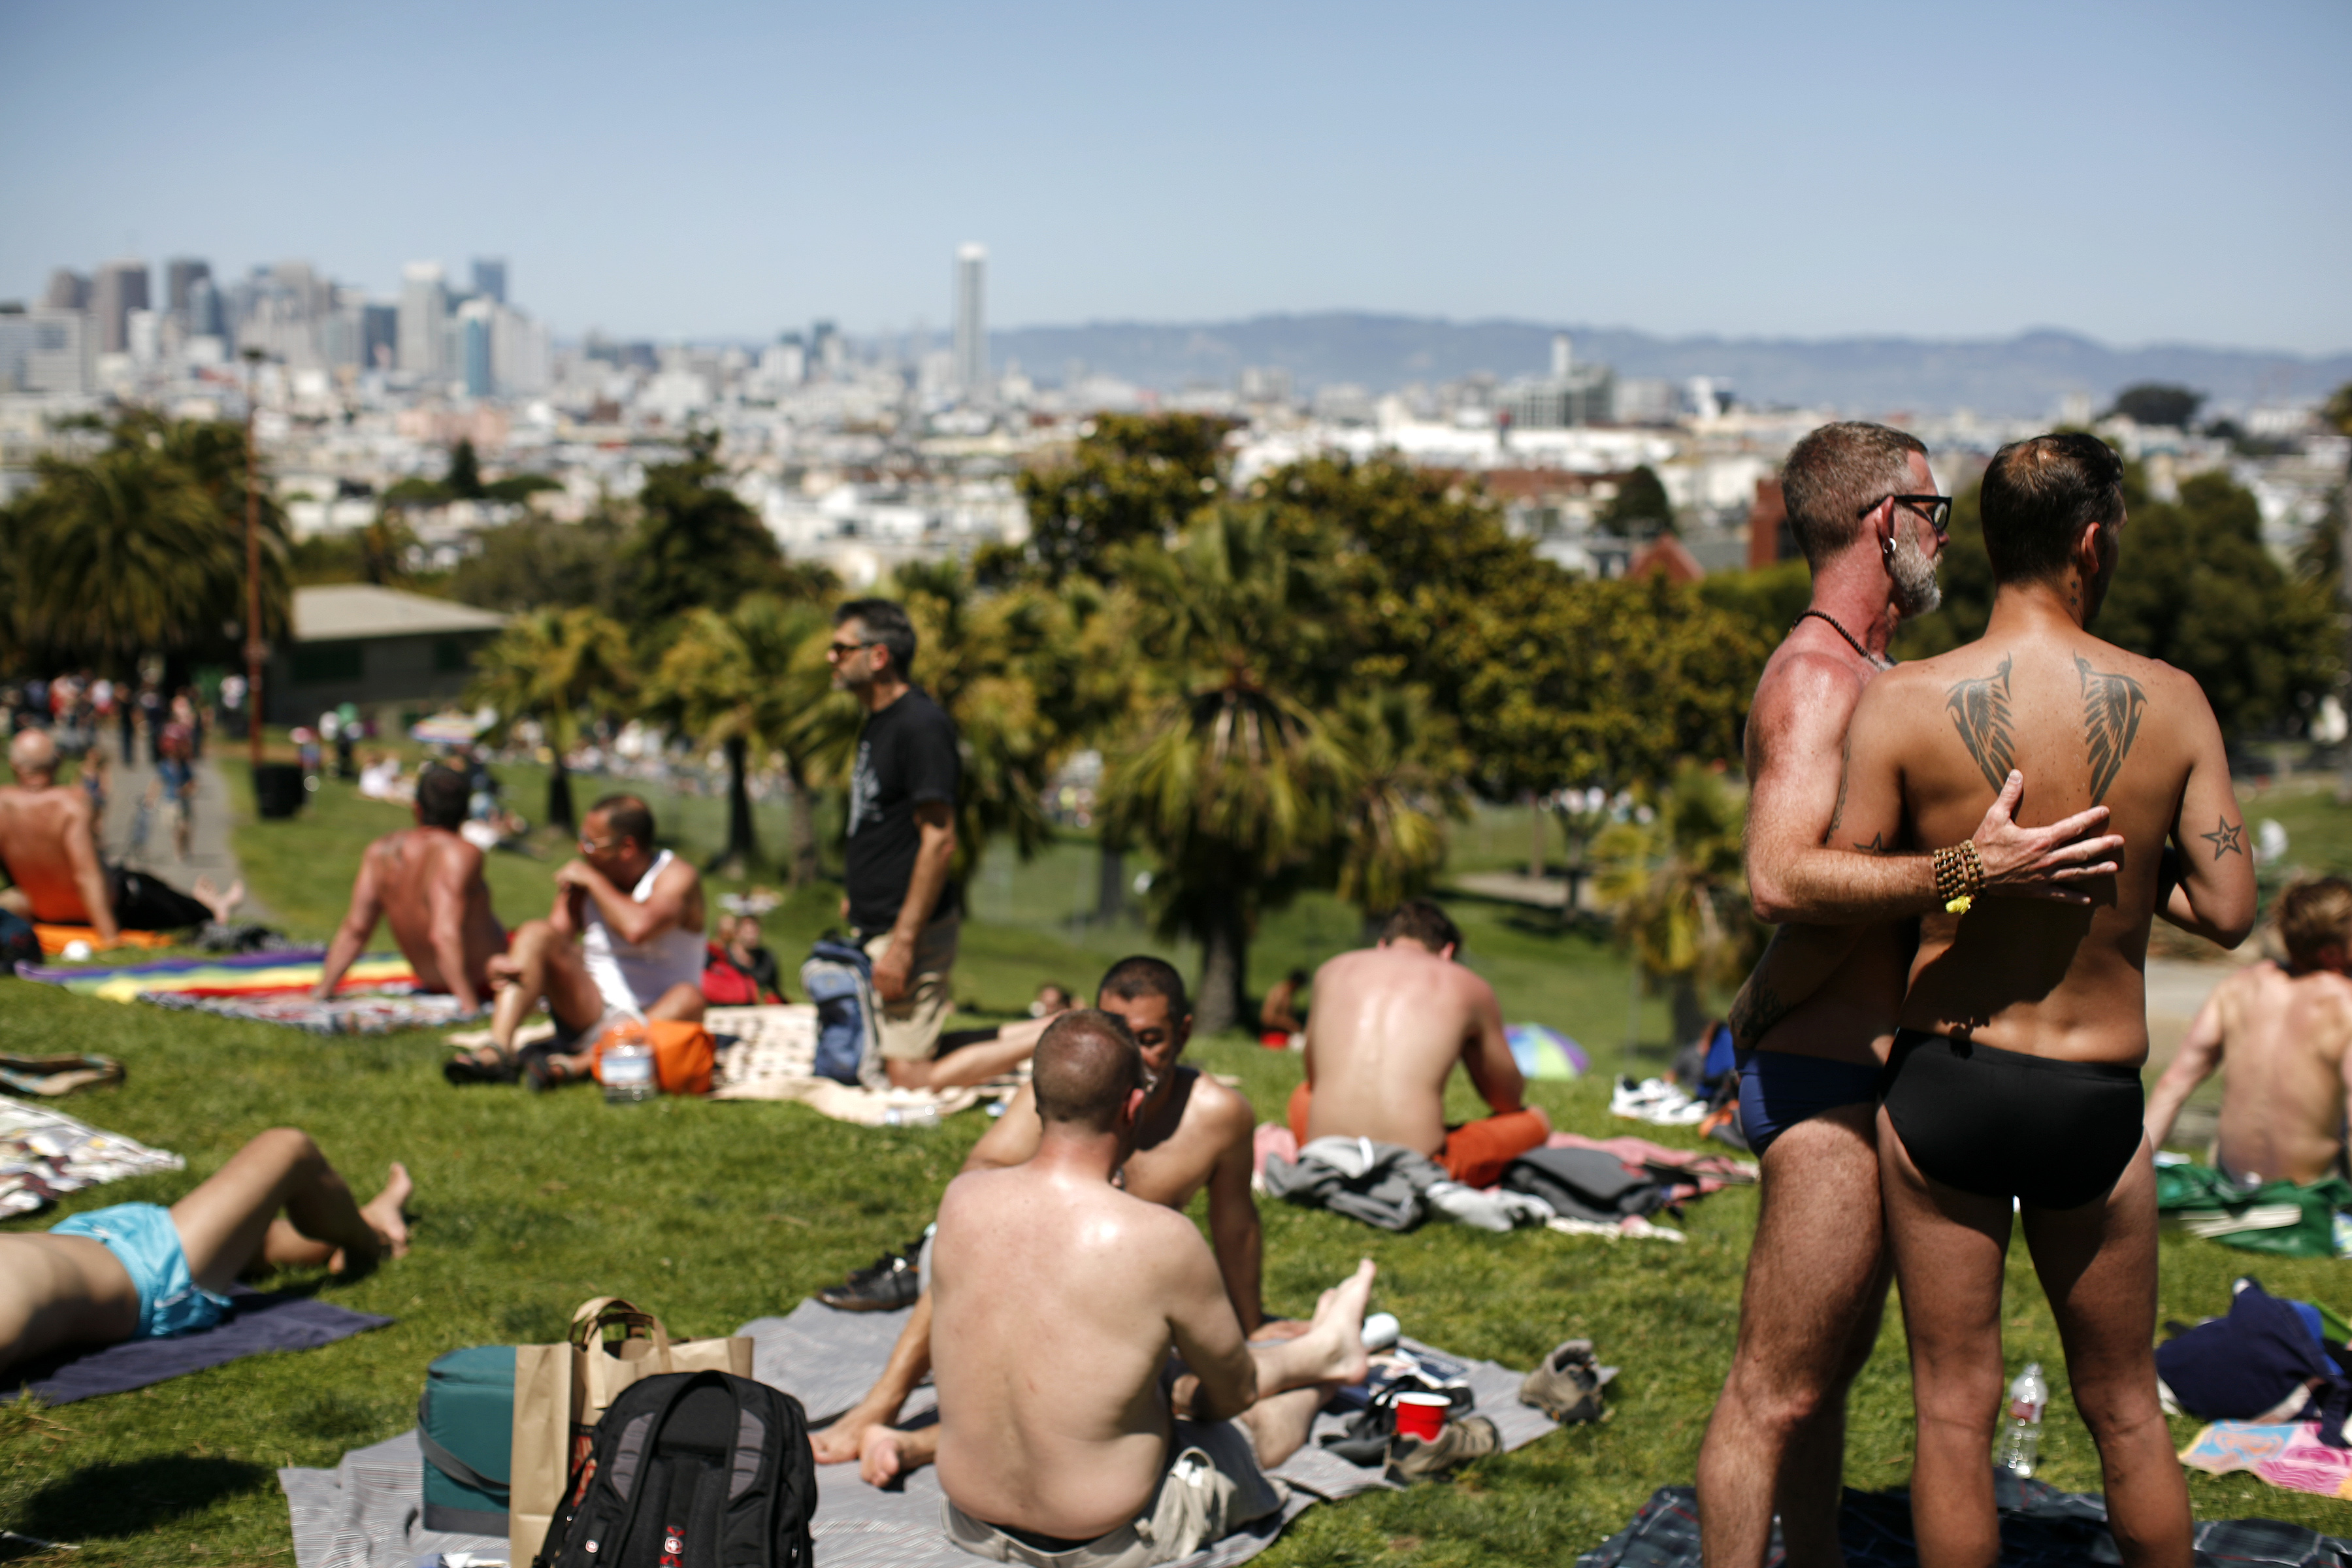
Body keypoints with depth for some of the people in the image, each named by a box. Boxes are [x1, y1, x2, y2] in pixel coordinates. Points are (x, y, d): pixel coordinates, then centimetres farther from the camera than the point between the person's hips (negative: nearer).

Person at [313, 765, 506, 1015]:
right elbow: (445, 936, -35)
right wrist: (471, 1007, -36)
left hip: (432, 981, 7)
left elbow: (354, 929, -6)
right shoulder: (462, 854, -25)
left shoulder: (380, 851, -6)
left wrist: (323, 990, 1)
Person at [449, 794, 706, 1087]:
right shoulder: (581, 879, 6)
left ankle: (579, 1065, -47)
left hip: (654, 1019, -4)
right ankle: (497, 1050, -33)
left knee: (688, 1000, -36)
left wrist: (594, 881, -15)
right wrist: (504, 962, -23)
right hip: (592, 1014, 4)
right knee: (535, 932, -15)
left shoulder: (677, 877, -9)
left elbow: (637, 929, -29)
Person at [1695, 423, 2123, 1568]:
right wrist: (1969, 872, -36)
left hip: (1869, 1074, 11)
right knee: (1776, 1388, -5)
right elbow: (1782, 875, -31)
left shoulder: (1864, 673, 17)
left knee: (1831, 1367, 20)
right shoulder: (1816, 673, -16)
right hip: (1825, 1082, -11)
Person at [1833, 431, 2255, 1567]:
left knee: (1955, 1410, 10)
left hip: (1944, 1083, -1)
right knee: (2125, 1409, 18)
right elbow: (2228, 912, -6)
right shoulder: (2171, 703, -7)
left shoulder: (1901, 704, -11)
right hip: (2100, 1094, 1)